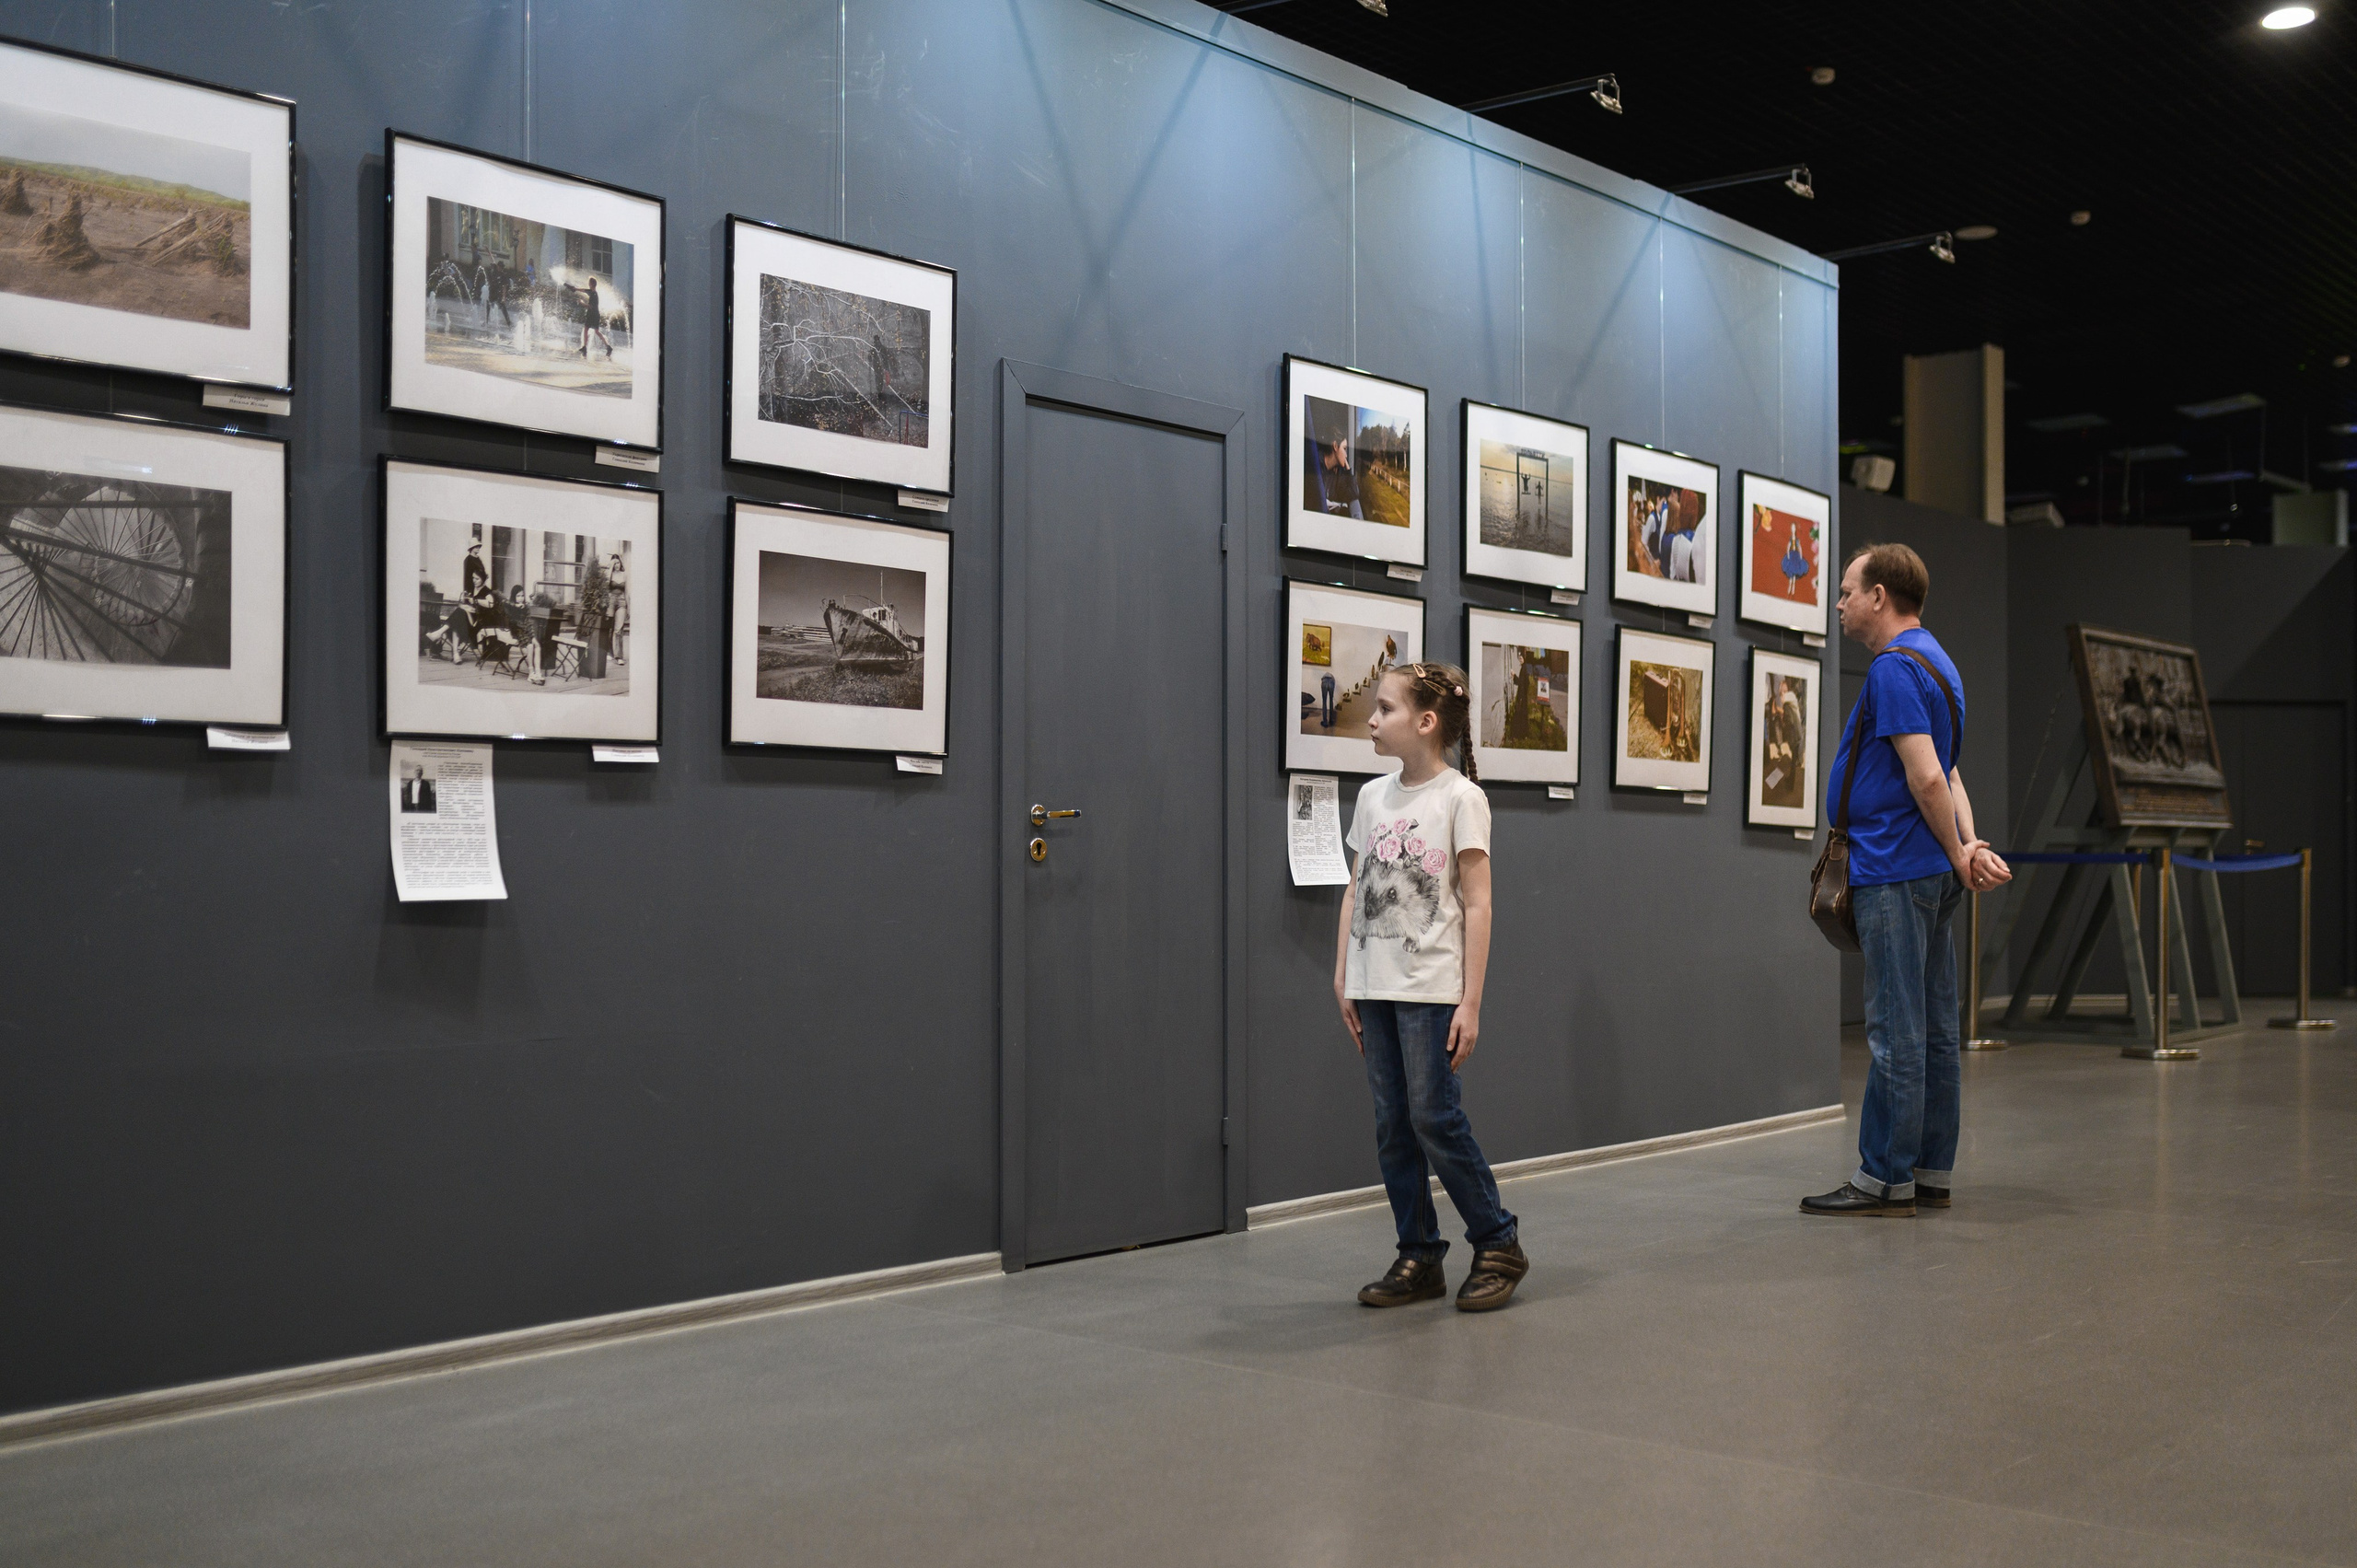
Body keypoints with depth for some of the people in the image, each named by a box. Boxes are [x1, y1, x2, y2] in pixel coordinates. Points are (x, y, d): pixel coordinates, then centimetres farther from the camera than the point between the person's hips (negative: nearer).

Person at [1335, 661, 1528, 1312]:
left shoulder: (1461, 798, -6)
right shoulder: (1372, 797, 10)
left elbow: (1477, 905, -8)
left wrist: (1471, 1002, -12)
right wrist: (1343, 978, 7)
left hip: (1432, 988, -6)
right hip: (1375, 987, 6)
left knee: (1434, 1118, -6)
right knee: (1392, 1126, 7)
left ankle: (1499, 1244, 10)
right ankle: (1419, 1258, 16)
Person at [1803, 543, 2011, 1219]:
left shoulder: (1895, 667, -14)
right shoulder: (1934, 662, 19)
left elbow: (1927, 779, -20)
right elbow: (1947, 776, 13)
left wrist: (1958, 856, -8)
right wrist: (1969, 846, -1)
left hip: (1894, 875, -10)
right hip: (1930, 874, 10)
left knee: (1896, 1032, -5)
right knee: (1934, 1030, 11)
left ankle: (1885, 1179, 0)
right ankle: (1932, 1173, 16)